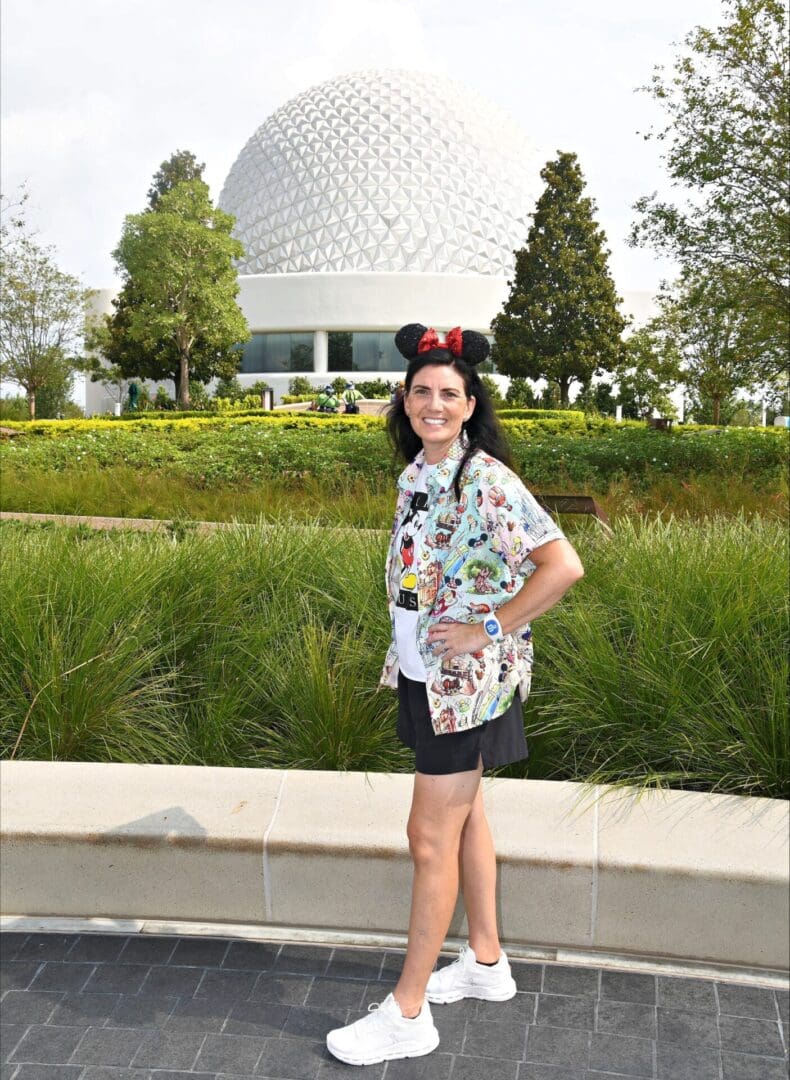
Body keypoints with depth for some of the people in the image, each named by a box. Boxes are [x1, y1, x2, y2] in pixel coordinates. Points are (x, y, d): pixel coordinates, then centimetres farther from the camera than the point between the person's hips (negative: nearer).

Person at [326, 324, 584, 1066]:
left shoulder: (485, 480, -20)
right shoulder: (417, 474, 5)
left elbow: (563, 566, -28)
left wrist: (490, 629, -21)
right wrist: (405, 652, 10)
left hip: (468, 681, -8)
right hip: (427, 675, 9)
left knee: (430, 839, -1)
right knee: (464, 815, 19)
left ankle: (408, 1014, 14)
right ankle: (486, 963, 37)